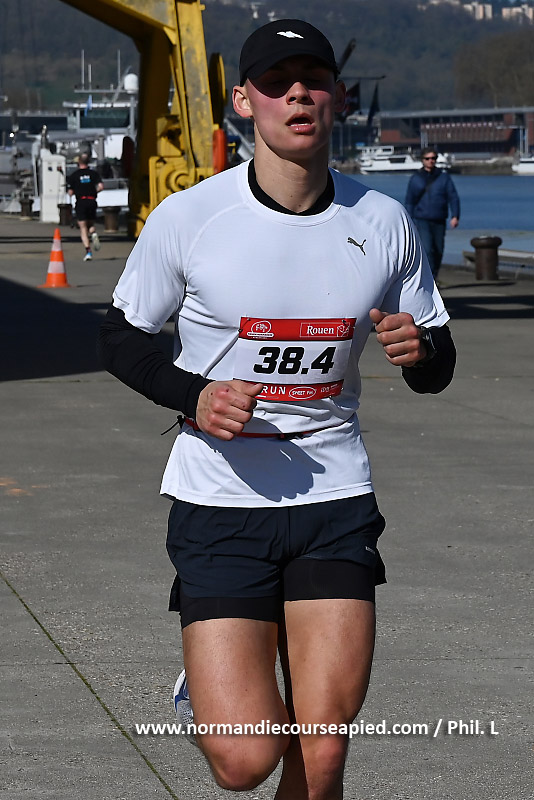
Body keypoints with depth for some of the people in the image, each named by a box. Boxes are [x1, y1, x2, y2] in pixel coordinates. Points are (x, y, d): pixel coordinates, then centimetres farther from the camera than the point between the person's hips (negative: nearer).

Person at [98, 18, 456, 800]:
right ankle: (203, 696, 26)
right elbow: (120, 336, 5)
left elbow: (438, 368, 11)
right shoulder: (186, 218, -8)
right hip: (219, 505, -2)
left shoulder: (383, 222, 1)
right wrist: (193, 397, -14)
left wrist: (419, 350, -13)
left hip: (335, 501, 2)